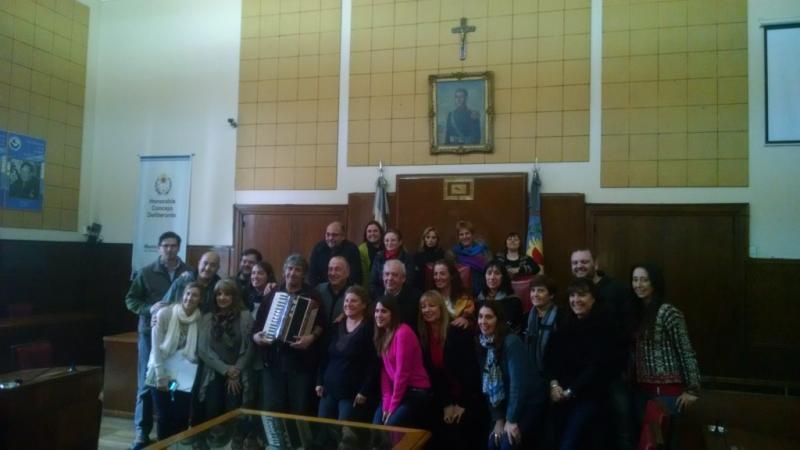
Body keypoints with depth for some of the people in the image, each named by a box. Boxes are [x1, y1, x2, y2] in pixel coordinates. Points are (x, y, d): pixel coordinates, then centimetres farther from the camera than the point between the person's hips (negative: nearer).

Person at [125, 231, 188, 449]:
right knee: (147, 383, 4)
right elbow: (131, 300, 4)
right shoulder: (146, 272, 1)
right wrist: (151, 311, -12)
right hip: (151, 333, 0)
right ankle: (142, 431, 13)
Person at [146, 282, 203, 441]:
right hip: (161, 374, -1)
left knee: (181, 418, 1)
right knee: (164, 417, 5)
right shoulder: (164, 314, -11)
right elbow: (156, 347, -10)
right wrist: (161, 376, -12)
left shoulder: (201, 319, -6)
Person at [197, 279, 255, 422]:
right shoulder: (207, 318, 7)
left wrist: (235, 373, -6)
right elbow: (203, 349, 1)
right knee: (210, 418, -1)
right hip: (213, 376, 2)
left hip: (238, 378, -2)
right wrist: (225, 369, -8)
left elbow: (249, 348, -1)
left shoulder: (245, 317, 1)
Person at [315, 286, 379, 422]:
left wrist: (365, 391, -15)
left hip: (353, 393, -6)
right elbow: (325, 357, 16)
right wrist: (320, 382, 10)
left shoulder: (370, 328, -9)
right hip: (329, 390, 6)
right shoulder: (336, 326, 11)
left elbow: (374, 364, -12)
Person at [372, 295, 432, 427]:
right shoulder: (383, 334, 8)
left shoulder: (403, 333, -18)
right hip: (396, 390, 7)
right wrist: (386, 404, -5)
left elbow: (402, 372, -18)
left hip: (416, 393, -7)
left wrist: (393, 406, -13)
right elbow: (384, 371, 3)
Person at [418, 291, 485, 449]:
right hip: (443, 401, 4)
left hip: (469, 399, -4)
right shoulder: (423, 337, 1)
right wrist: (446, 404, -4)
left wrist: (462, 403, -14)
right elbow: (431, 374, 2)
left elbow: (470, 368, -14)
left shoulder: (459, 331, -13)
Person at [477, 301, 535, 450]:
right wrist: (498, 420, -3)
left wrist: (511, 419, -20)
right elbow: (489, 387, 2)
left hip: (523, 409, -6)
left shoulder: (511, 342, -18)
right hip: (501, 408, 6)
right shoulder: (483, 345, 3)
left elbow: (518, 383, -22)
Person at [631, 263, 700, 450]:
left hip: (667, 390, -6)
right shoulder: (636, 311, 7)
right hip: (641, 389, 6)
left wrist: (692, 389, -10)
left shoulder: (668, 312, -13)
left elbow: (687, 352, -11)